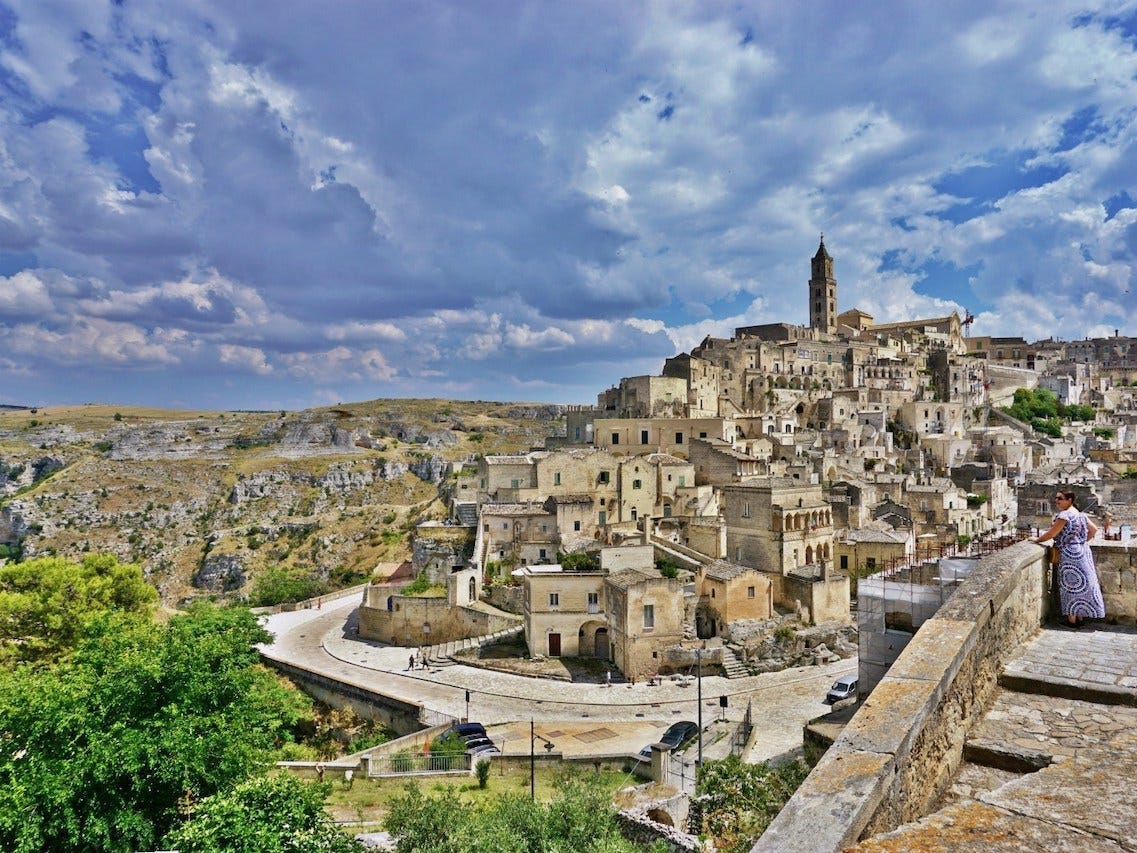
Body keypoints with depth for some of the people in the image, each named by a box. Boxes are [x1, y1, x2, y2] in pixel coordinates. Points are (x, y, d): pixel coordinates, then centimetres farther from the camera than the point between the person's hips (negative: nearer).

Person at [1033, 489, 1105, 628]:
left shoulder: (1064, 515, -17)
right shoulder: (1080, 514, 10)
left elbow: (1051, 534, -16)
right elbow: (1094, 529, 15)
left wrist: (1037, 540, -2)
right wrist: (1082, 541, 17)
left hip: (1070, 554, -9)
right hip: (1083, 552, 9)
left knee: (1071, 586, 0)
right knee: (1081, 585, 14)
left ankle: (1072, 620, 8)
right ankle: (1080, 617, 22)